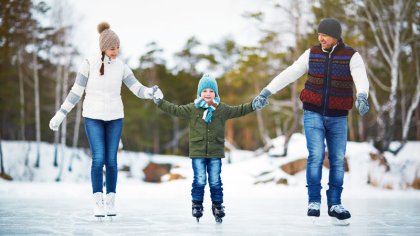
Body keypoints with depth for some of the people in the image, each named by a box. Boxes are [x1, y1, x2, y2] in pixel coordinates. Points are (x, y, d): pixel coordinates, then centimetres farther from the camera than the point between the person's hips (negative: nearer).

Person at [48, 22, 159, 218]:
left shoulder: (121, 66, -1)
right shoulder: (89, 64, -9)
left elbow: (139, 91, -4)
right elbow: (76, 92, -4)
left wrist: (152, 92, -27)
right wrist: (60, 115, -7)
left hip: (114, 117, 2)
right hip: (93, 117, -2)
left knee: (111, 160, 0)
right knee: (98, 159, -12)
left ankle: (111, 202, 13)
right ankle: (98, 203, -2)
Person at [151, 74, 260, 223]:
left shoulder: (222, 109, 5)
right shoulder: (192, 109, 2)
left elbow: (239, 110, 10)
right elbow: (174, 110, 2)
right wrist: (160, 102, -4)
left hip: (215, 153, 1)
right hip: (197, 152, -1)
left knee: (215, 181, 4)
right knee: (199, 181, -2)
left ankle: (218, 206, 16)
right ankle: (197, 206, 12)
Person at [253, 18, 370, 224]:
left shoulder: (352, 56, -10)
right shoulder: (312, 54, -2)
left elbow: (361, 79, -28)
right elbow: (288, 74, -3)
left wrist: (362, 97, -50)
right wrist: (266, 92, -10)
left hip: (337, 117, 0)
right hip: (313, 114, 0)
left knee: (337, 160, 2)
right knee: (316, 156, -12)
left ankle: (335, 205, 10)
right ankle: (314, 202, -7)